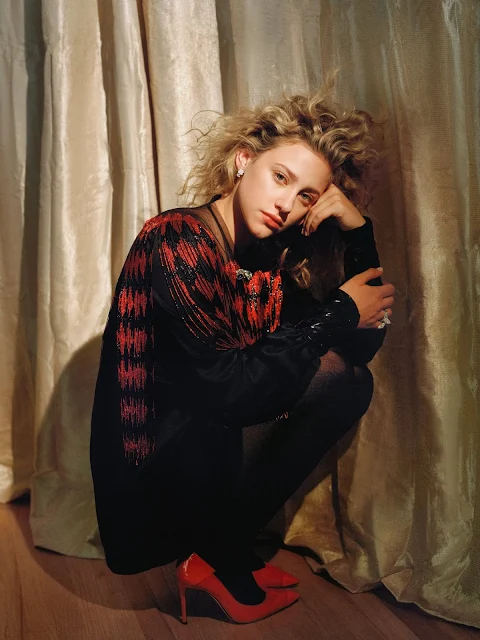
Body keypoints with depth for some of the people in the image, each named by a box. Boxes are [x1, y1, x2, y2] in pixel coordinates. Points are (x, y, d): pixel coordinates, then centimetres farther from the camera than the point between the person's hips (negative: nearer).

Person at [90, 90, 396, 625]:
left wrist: (358, 231, -11)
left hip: (205, 430, 7)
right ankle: (222, 560, 0)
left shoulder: (274, 254, -1)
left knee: (352, 381, 0)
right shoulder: (176, 241, -21)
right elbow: (229, 386, -28)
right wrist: (340, 312, -19)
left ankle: (224, 545, 0)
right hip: (150, 451, -7)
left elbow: (364, 345, -2)